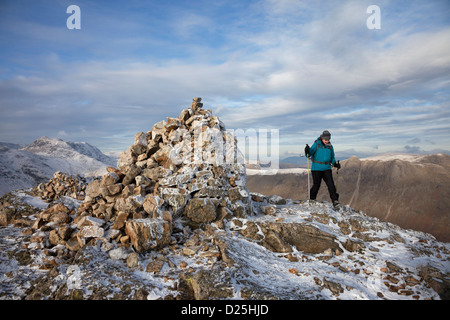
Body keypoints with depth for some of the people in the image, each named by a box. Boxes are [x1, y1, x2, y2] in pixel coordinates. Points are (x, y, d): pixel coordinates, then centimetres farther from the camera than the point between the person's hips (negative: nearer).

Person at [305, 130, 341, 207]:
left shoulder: (330, 147, 9)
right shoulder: (316, 144, -3)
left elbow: (332, 158, 20)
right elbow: (309, 155, -6)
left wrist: (335, 164, 2)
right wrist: (307, 152, -28)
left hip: (327, 168, 3)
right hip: (316, 168, -3)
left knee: (330, 184, -9)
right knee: (316, 185, 1)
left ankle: (335, 200, -6)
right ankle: (312, 199, 20)